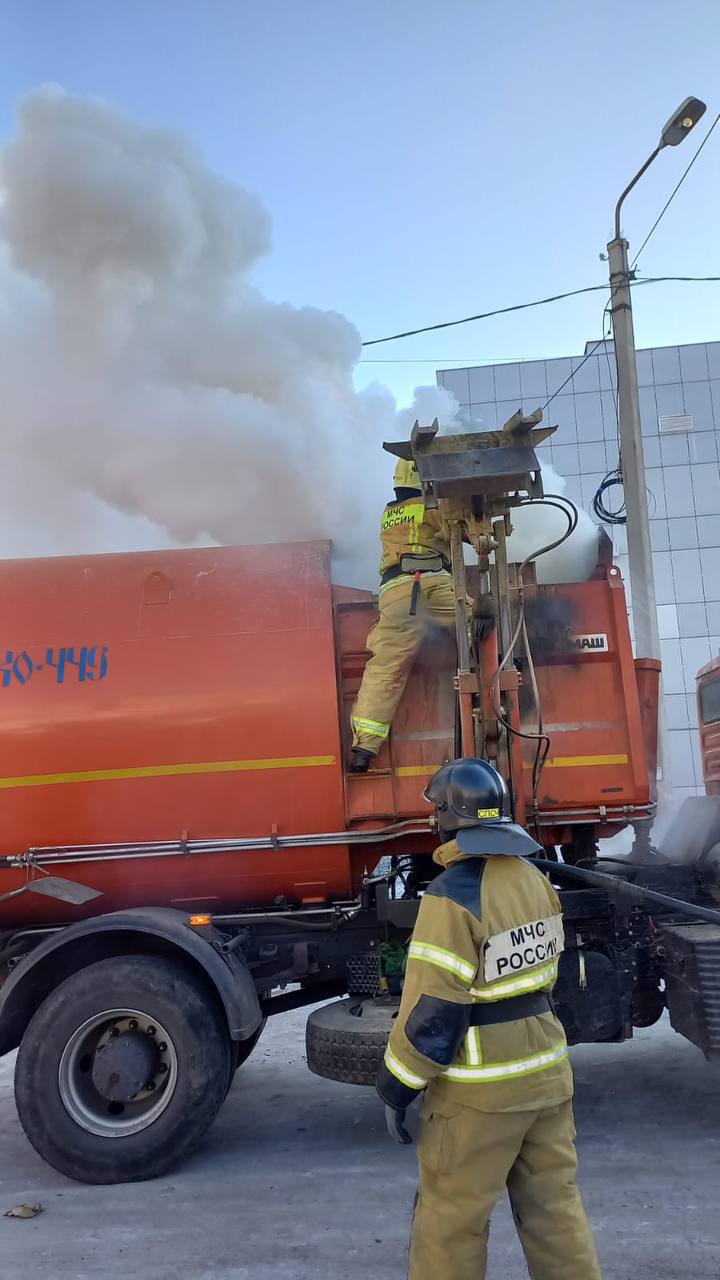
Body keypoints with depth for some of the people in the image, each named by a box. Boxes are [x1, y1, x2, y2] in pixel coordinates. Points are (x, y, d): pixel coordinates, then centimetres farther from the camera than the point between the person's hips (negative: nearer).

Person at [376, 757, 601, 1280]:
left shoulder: (454, 895, -21)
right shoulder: (535, 879, 3)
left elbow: (432, 1009, -19)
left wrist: (397, 1088, -11)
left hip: (481, 1088, -7)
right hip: (547, 1069, 8)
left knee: (451, 1218, 7)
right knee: (555, 1205, 17)